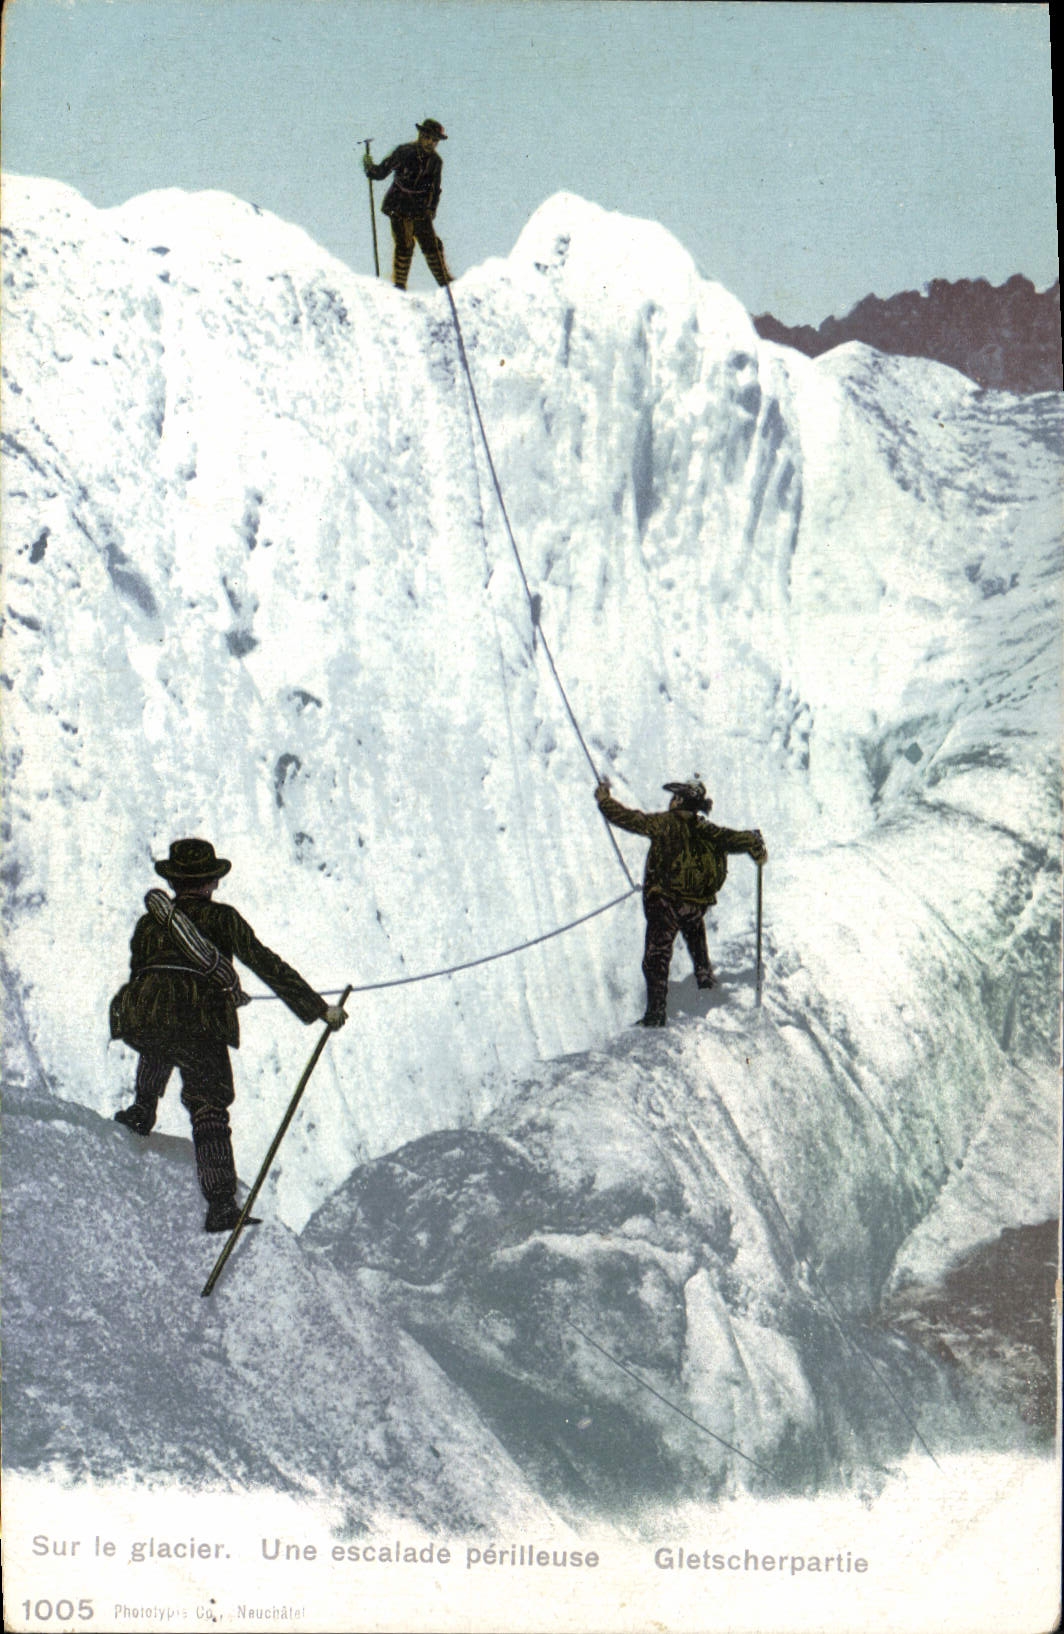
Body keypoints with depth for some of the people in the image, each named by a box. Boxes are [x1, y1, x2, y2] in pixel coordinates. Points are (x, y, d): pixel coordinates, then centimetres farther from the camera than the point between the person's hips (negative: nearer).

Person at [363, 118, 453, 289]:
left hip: (421, 211, 3)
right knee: (404, 245, -7)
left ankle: (446, 282, 11)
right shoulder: (404, 152, -6)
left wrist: (430, 210, 2)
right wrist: (369, 167, -23)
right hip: (399, 209, -3)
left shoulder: (435, 161, 6)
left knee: (432, 245, 1)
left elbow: (435, 189, 14)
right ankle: (399, 285, 6)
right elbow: (381, 172, -4)